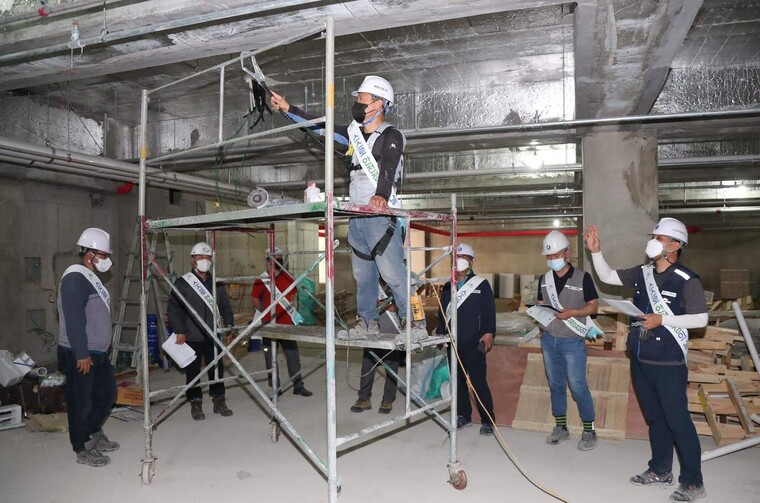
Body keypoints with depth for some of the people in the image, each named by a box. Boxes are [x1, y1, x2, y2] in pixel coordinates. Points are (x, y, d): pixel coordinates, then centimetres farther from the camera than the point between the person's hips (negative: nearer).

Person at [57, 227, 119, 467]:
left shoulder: (91, 277, 16)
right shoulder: (75, 278, -16)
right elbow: (74, 320, -22)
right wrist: (81, 354, -23)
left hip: (98, 352, 10)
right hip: (79, 355, -10)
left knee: (107, 392, 18)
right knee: (81, 402, 1)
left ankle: (94, 434, 34)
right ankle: (82, 450, 13)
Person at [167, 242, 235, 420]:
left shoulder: (217, 284, 10)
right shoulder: (182, 283, -3)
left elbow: (225, 306, 15)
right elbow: (173, 308, -6)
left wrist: (229, 325, 6)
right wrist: (179, 331, -11)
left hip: (213, 336, 3)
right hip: (192, 337, -3)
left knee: (217, 368, 8)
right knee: (193, 371, 5)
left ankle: (219, 402, 21)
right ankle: (196, 404, 17)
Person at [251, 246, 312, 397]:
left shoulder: (288, 278, 3)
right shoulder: (261, 281, -6)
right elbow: (255, 300, 4)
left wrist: (283, 308, 9)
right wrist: (268, 311, 8)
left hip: (287, 323, 2)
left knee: (293, 354, 6)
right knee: (270, 357, 7)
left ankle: (298, 385, 16)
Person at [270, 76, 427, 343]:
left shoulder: (391, 136, -4)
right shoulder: (355, 133, 19)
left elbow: (388, 168, -22)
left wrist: (381, 195, -40)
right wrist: (287, 108, 25)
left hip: (381, 214, -8)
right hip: (356, 216, 8)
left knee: (392, 273, -11)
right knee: (363, 274, 10)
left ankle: (416, 323, -5)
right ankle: (367, 322, 20)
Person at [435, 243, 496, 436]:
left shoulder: (481, 284, 0)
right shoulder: (448, 287, 14)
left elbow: (489, 312, -5)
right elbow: (442, 313, 18)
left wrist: (488, 333, -14)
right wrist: (440, 333, 13)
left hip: (474, 344, -5)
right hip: (453, 342, 5)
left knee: (478, 382, -4)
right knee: (457, 380, 11)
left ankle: (488, 420, 8)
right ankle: (463, 415, 25)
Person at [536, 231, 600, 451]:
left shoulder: (582, 277, -6)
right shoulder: (544, 280, 8)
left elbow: (594, 306, -4)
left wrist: (572, 313, -20)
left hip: (572, 341, -4)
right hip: (548, 340, 5)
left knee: (578, 387, -1)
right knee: (556, 385, 12)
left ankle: (589, 430, 14)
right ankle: (561, 427, 24)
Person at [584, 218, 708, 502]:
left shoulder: (687, 280, -12)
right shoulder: (642, 273, 4)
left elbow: (701, 319, -12)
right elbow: (607, 277, 11)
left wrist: (662, 320, -19)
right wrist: (596, 252, -2)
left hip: (668, 364, -6)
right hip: (640, 360, 6)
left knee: (678, 422, 0)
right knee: (654, 418, 17)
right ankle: (660, 471, 32)